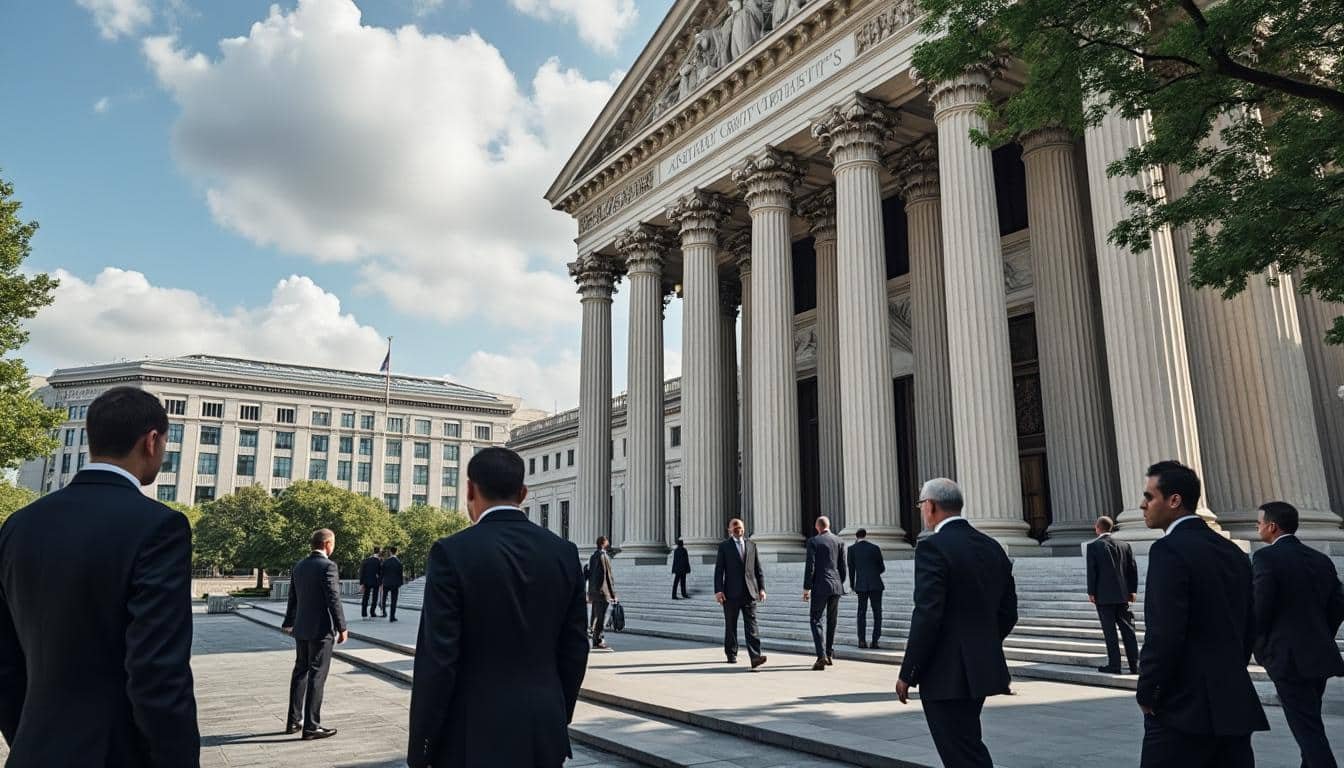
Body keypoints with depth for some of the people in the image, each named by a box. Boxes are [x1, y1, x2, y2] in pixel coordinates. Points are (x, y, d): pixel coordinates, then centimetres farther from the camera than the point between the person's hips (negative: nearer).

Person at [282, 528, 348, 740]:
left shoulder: (299, 566, 8)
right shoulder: (328, 566, -16)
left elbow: (293, 598, 16)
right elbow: (333, 600, -18)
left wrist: (289, 623, 29)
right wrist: (342, 627, -11)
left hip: (301, 629, 8)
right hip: (321, 629, -8)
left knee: (300, 672, 17)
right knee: (317, 676, -2)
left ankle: (294, 721, 25)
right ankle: (311, 726, 2)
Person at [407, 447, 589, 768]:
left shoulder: (452, 552, -13)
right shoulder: (564, 553, 0)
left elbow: (438, 658, -15)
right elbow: (575, 649, 4)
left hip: (475, 738, -4)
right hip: (545, 734, 4)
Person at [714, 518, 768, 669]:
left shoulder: (751, 545, 14)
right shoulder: (724, 546, 3)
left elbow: (758, 569, 14)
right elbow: (719, 570, -2)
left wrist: (761, 588, 5)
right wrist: (718, 590, -11)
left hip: (749, 592, 2)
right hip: (731, 593, -2)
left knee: (751, 625, -8)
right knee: (730, 626, 9)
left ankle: (755, 657, -15)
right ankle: (731, 654, 23)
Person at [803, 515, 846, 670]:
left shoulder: (813, 541, -6)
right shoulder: (839, 541, 5)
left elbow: (810, 566, -10)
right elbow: (843, 566, 7)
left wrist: (806, 588, -6)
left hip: (820, 587, -4)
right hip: (836, 586, 5)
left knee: (816, 620, -2)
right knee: (832, 621, 15)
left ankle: (822, 656, -15)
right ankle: (830, 654, 22)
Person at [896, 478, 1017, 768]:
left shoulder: (933, 547, -17)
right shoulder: (993, 548, 7)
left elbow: (927, 616, -22)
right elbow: (1008, 613, 11)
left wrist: (907, 674, -13)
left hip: (947, 675, -8)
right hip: (983, 669, 8)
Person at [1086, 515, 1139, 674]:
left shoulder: (1093, 546, -8)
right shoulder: (1125, 545, 6)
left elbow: (1091, 571, -10)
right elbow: (1133, 569, 6)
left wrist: (1091, 592, -5)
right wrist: (1133, 590, 11)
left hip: (1104, 596, -4)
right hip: (1122, 595, 4)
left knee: (1110, 632, 1)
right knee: (1128, 631, 9)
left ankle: (1114, 665, 2)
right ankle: (1135, 665, 9)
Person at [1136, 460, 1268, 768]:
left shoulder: (1169, 550, -15)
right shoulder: (1234, 552, 11)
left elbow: (1163, 633, -20)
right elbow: (1249, 628, 15)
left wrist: (1147, 693, -9)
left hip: (1184, 708, -8)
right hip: (1235, 707, 8)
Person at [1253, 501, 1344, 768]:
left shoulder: (1266, 557, -13)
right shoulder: (1321, 560, 9)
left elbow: (1260, 608, -16)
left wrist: (1260, 646, -1)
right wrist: (1320, 639, 18)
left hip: (1288, 657, -7)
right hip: (1319, 656, 7)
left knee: (1308, 730, -3)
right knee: (1310, 724, 19)